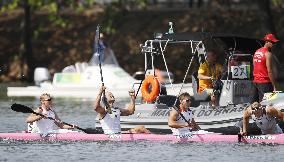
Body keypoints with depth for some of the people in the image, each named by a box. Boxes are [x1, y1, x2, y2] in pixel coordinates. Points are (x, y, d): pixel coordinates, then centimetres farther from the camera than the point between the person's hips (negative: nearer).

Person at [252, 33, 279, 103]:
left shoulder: (257, 52, 13)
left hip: (256, 81, 9)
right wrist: (274, 86, -15)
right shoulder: (268, 54, -13)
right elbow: (269, 71, -17)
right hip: (264, 82, -9)